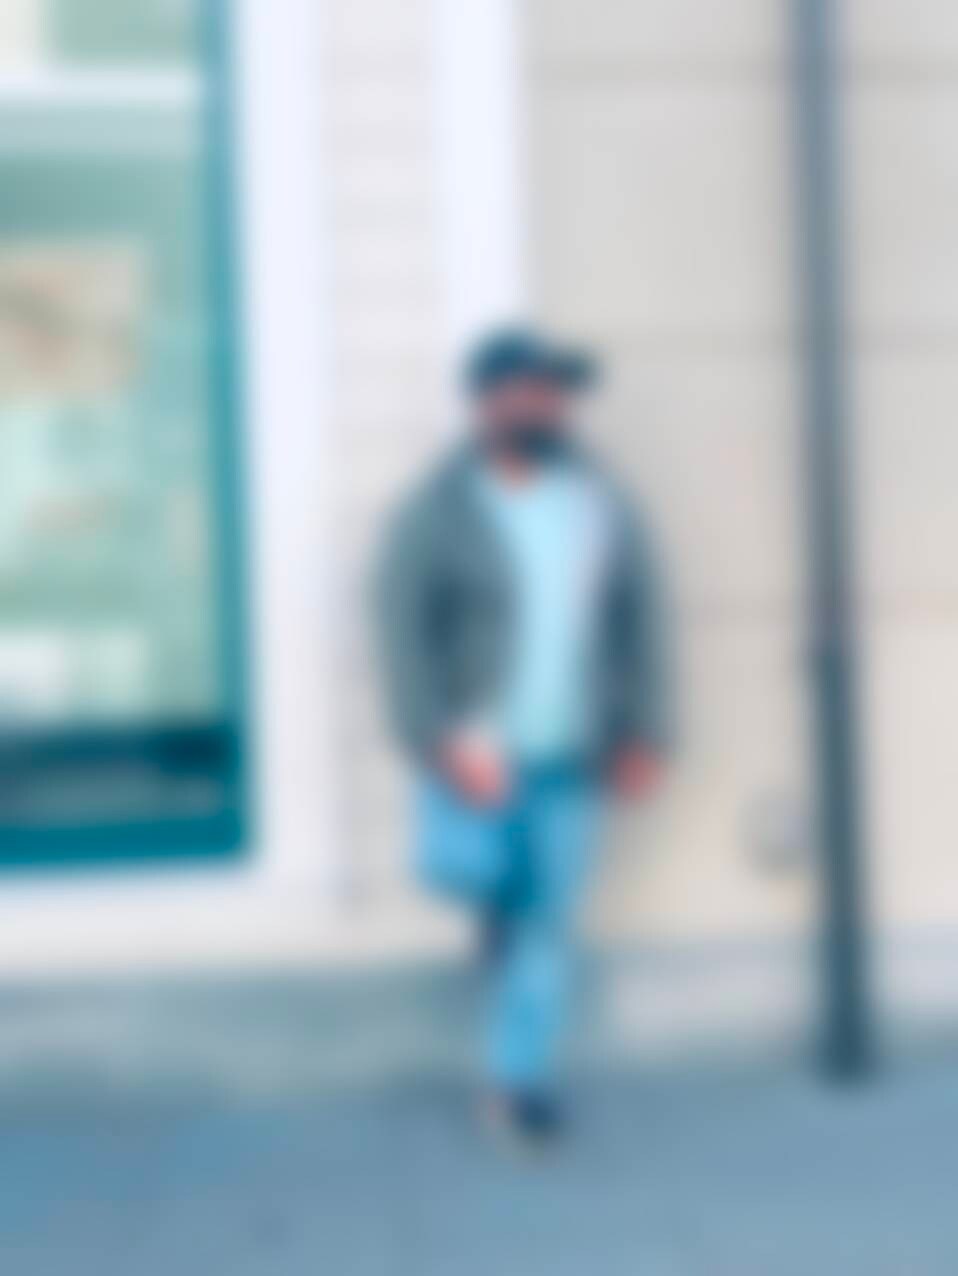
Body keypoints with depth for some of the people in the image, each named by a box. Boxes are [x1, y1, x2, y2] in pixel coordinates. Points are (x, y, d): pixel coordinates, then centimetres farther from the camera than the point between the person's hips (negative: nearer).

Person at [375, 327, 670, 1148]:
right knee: (465, 865, -21)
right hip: (476, 747, -3)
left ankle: (520, 1080, 18)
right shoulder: (437, 515, -6)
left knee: (549, 917, 5)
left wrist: (644, 736, 4)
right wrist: (446, 742, -19)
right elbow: (405, 635, -9)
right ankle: (497, 891, 17)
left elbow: (639, 620, 9)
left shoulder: (604, 507, 5)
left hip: (569, 758, 3)